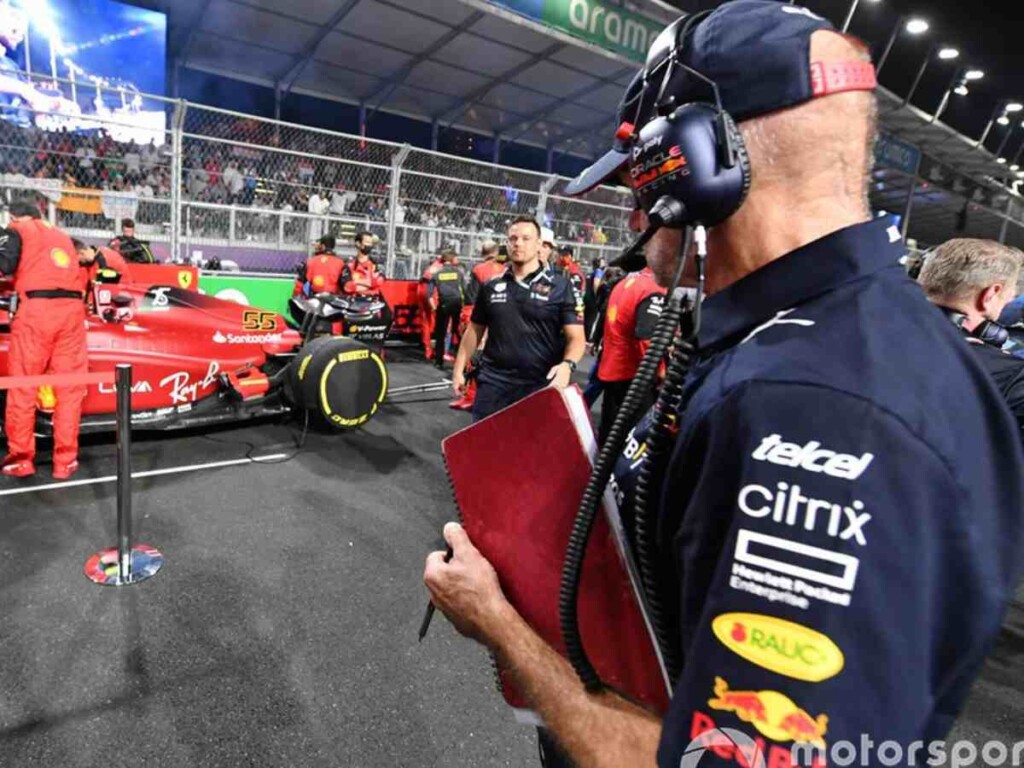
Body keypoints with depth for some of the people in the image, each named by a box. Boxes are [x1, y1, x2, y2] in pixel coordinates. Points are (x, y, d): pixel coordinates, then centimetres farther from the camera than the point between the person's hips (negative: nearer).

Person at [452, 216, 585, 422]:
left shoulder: (560, 287, -1)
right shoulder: (492, 287, 9)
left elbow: (576, 337, -4)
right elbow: (474, 331, 18)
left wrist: (567, 364, -23)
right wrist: (459, 369, 14)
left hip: (539, 386, -2)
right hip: (493, 382, 3)